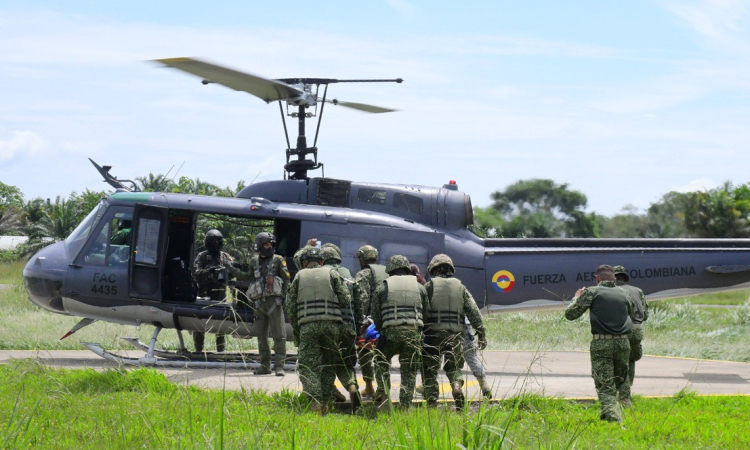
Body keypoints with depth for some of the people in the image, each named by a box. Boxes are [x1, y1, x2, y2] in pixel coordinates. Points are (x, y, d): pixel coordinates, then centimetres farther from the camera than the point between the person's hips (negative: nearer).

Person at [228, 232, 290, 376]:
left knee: (279, 335, -10)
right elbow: (248, 277, 27)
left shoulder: (278, 260, 2)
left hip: (274, 301, -4)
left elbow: (286, 279, 1)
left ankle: (279, 366, -10)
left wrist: (284, 297, -8)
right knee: (261, 335, 7)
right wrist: (232, 270, 20)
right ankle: (265, 366, 14)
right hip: (260, 303, 5)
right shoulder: (255, 262, 13)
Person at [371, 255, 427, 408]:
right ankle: (405, 405, 1)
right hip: (414, 332, 1)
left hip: (391, 332, -1)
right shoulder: (419, 287, 14)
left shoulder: (382, 288, 8)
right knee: (410, 371, 7)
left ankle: (384, 392, 9)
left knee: (381, 361, 23)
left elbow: (375, 315, 8)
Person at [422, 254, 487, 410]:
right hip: (456, 333, 3)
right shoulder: (460, 287, 12)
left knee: (429, 369, 6)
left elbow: (421, 310, -4)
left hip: (434, 333, -3)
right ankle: (457, 385, -17)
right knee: (454, 366, 13)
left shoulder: (429, 286, 3)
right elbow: (474, 311, 7)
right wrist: (481, 333, 10)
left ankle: (432, 402, -2)